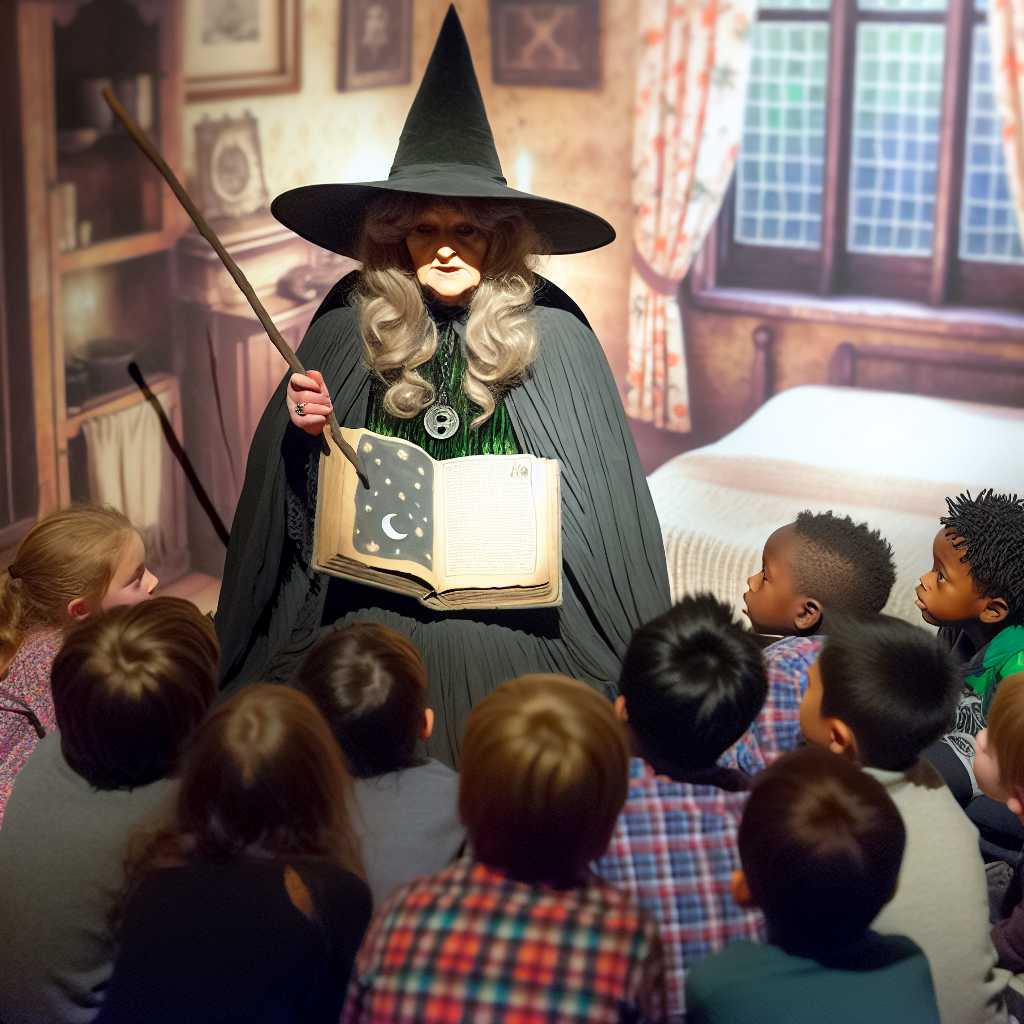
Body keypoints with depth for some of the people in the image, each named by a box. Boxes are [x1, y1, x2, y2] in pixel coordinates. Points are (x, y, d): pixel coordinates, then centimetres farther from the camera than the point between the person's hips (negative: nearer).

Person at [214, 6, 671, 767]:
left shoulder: (550, 328, -5)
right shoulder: (352, 321, -2)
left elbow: (602, 492, -1)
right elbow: (294, 494, 9)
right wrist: (305, 431, -11)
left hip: (509, 630, -1)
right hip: (374, 616, 1)